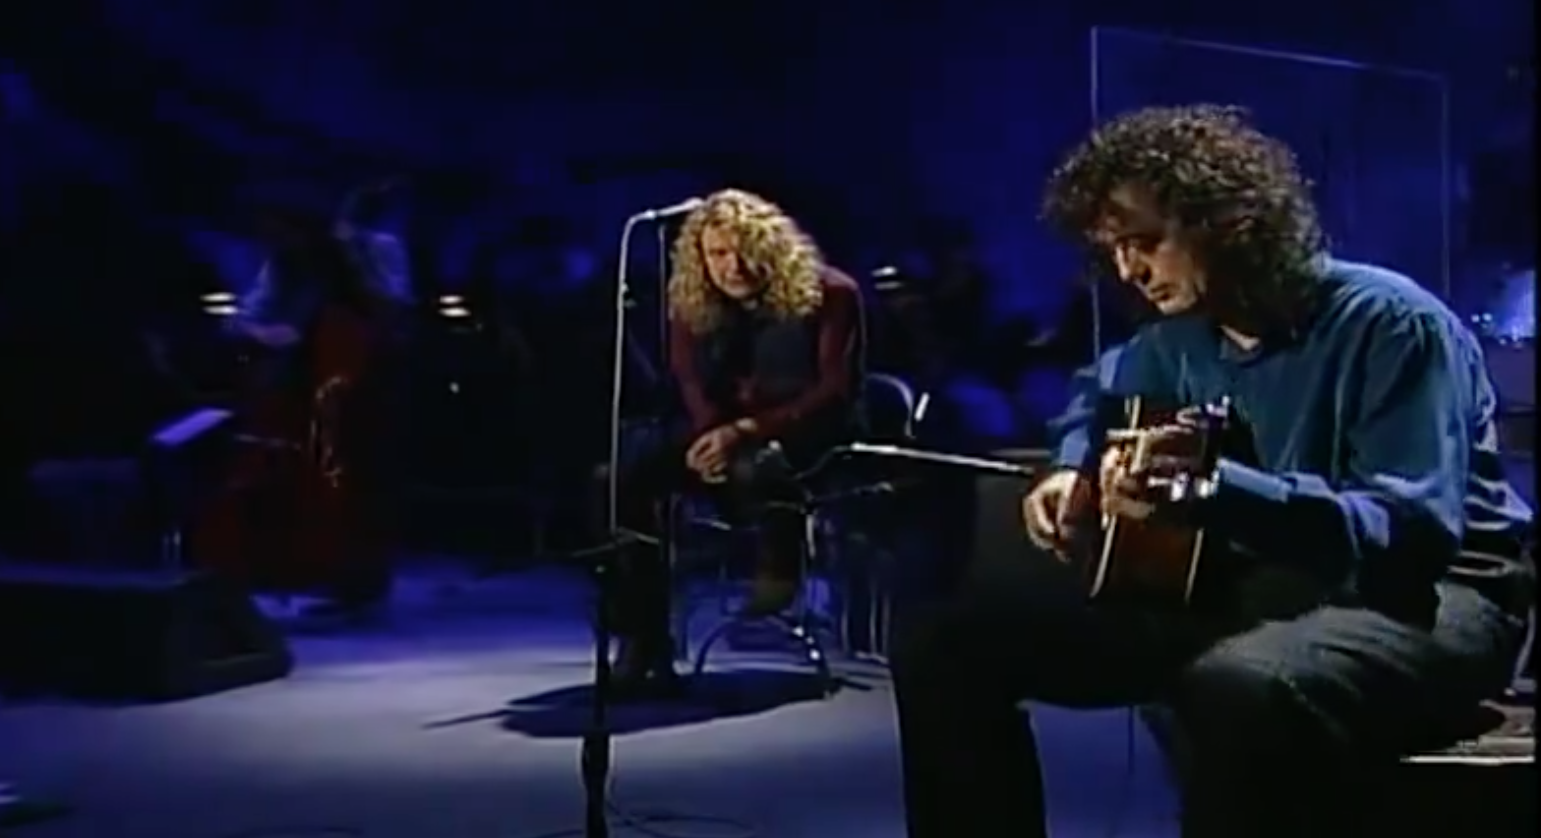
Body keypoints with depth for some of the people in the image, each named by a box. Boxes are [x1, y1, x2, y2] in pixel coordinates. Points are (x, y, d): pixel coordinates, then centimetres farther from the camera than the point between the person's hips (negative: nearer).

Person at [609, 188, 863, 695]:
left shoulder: (829, 293, -10)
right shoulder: (692, 304, 3)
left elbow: (835, 391, -15)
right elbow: (692, 382, 6)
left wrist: (747, 430, -26)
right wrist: (714, 435, -19)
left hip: (810, 432, -5)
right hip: (728, 433, 5)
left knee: (754, 467, -41)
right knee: (625, 481, -20)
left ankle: (780, 565, -9)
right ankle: (644, 644, -14)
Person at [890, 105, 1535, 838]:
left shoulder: (1390, 323, -18)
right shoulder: (1182, 337, 4)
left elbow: (1414, 533, -28)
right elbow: (1099, 394, 28)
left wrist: (1215, 488, -42)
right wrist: (1077, 473, 4)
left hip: (1422, 592, -6)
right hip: (1254, 581, 7)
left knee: (1247, 686, -45)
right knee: (947, 629, -4)